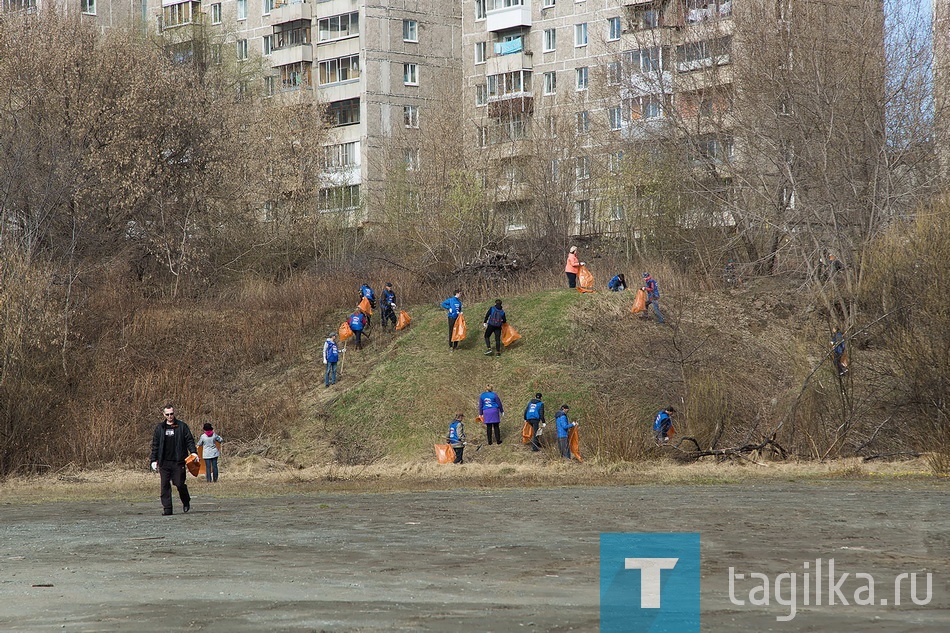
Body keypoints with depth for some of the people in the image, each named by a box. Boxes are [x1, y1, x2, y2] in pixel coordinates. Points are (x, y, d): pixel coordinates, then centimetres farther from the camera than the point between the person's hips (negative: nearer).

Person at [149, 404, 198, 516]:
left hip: (178, 461, -2)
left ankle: (186, 502, 23)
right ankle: (166, 508, 2)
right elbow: (155, 445, 13)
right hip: (164, 462, 2)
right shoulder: (160, 428, 11)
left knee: (180, 484, -3)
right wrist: (154, 460, 8)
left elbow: (189, 440, 4)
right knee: (165, 485, -2)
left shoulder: (182, 426, 4)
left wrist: (193, 452, -13)